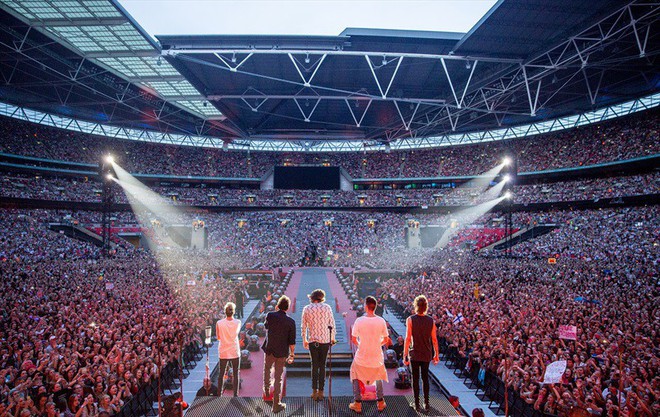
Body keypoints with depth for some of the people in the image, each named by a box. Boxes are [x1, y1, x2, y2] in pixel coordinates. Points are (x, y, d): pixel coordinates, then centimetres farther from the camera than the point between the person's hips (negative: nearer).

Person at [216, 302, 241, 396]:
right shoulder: (237, 322, -11)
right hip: (235, 351, 0)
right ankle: (235, 394, 13)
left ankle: (219, 394, 21)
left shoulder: (219, 323, -12)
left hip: (223, 352, 1)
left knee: (221, 374, 14)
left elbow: (218, 337, -1)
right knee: (236, 374, 10)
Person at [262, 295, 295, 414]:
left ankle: (266, 390, 48)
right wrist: (291, 355, 2)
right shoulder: (291, 322, -13)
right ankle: (276, 405, 16)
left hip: (269, 350, 1)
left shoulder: (270, 315, -11)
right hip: (281, 353, -1)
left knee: (267, 369, 30)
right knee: (278, 378, 9)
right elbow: (292, 341, -10)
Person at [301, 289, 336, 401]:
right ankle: (321, 392, 10)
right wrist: (333, 337, 16)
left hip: (312, 340, 0)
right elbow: (332, 324, 3)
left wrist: (304, 340, 17)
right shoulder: (327, 307, -1)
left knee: (314, 365, 10)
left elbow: (304, 326, 5)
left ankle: (314, 392, 9)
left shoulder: (306, 309, 1)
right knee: (322, 365, 8)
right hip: (325, 340, 0)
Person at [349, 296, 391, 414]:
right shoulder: (381, 321, -11)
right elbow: (386, 340, -3)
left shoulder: (359, 321, -16)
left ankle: (357, 404, 22)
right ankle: (380, 403, 31)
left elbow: (354, 339, -9)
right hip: (377, 357, 2)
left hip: (362, 357, -2)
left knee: (356, 377, 21)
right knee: (379, 378, 27)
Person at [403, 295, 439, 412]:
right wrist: (436, 354, 11)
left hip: (414, 354, -3)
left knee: (415, 379, 8)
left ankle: (417, 404, 13)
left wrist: (405, 355, -9)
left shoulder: (410, 320, -11)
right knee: (425, 378, 15)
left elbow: (407, 339, -13)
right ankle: (426, 404, 19)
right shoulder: (431, 321, -2)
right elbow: (434, 340, 0)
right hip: (427, 354, 3)